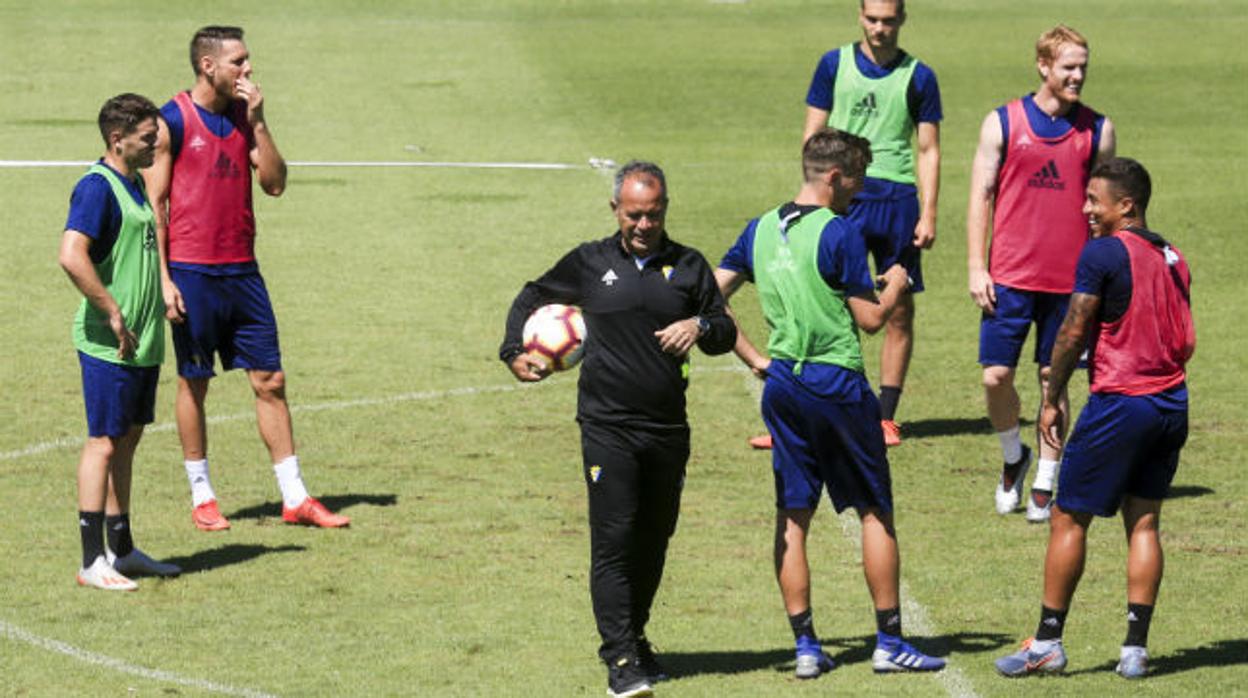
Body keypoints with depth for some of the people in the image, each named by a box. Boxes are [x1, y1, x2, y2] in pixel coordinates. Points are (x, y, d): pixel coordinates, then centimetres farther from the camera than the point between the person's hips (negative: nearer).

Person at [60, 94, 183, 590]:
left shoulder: (134, 184, 14)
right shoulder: (97, 187, -16)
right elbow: (72, 256, -27)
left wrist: (159, 299, 18)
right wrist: (113, 314, -22)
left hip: (142, 341, 9)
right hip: (108, 344, -9)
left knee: (127, 440, 14)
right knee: (105, 442, -5)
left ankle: (122, 549, 22)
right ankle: (93, 562, -2)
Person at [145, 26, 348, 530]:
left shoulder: (243, 117, 10)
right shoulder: (173, 121, -7)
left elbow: (274, 184, 3)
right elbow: (155, 204, -7)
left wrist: (257, 121, -6)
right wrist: (163, 279, -12)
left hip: (242, 271, 5)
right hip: (192, 273, -5)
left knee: (270, 380, 4)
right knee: (193, 384, 3)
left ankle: (295, 498, 7)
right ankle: (202, 497, 14)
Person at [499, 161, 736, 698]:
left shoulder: (689, 267, 9)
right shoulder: (590, 264, 6)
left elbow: (726, 333, 13)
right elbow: (531, 299, 20)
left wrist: (702, 326, -10)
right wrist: (515, 352, 5)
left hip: (668, 431, 3)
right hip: (608, 428, -3)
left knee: (654, 542, 11)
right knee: (614, 542, -10)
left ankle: (633, 639, 28)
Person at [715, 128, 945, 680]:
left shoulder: (761, 230, 6)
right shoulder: (839, 233, -13)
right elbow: (871, 319, -10)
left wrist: (753, 359, 8)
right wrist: (895, 287, 9)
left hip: (781, 383, 6)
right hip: (837, 385, -5)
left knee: (792, 518, 8)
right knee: (875, 512, 7)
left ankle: (805, 646, 7)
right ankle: (889, 643, 9)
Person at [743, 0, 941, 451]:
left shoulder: (918, 78, 6)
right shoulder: (834, 65, 7)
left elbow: (928, 151, 8)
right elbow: (812, 134, 9)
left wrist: (928, 214, 0)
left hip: (897, 199, 1)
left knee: (899, 312, 4)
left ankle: (885, 418, 16)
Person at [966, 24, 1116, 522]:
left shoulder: (1098, 130, 5)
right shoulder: (1003, 123, 1)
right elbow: (981, 195, 3)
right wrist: (977, 269, -3)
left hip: (1070, 278, 1)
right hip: (1010, 276, -1)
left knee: (1054, 380, 4)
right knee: (996, 375, -4)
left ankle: (1044, 486, 13)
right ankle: (1013, 458, 22)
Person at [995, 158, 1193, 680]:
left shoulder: (1102, 253, -11)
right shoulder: (1173, 259, 11)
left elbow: (1074, 331, -12)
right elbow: (1186, 343, 13)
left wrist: (1052, 399, -3)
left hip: (1118, 403, -7)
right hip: (1171, 405, 7)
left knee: (1068, 520, 3)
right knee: (1144, 522, 10)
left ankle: (1047, 642, 5)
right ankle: (1136, 647, 6)